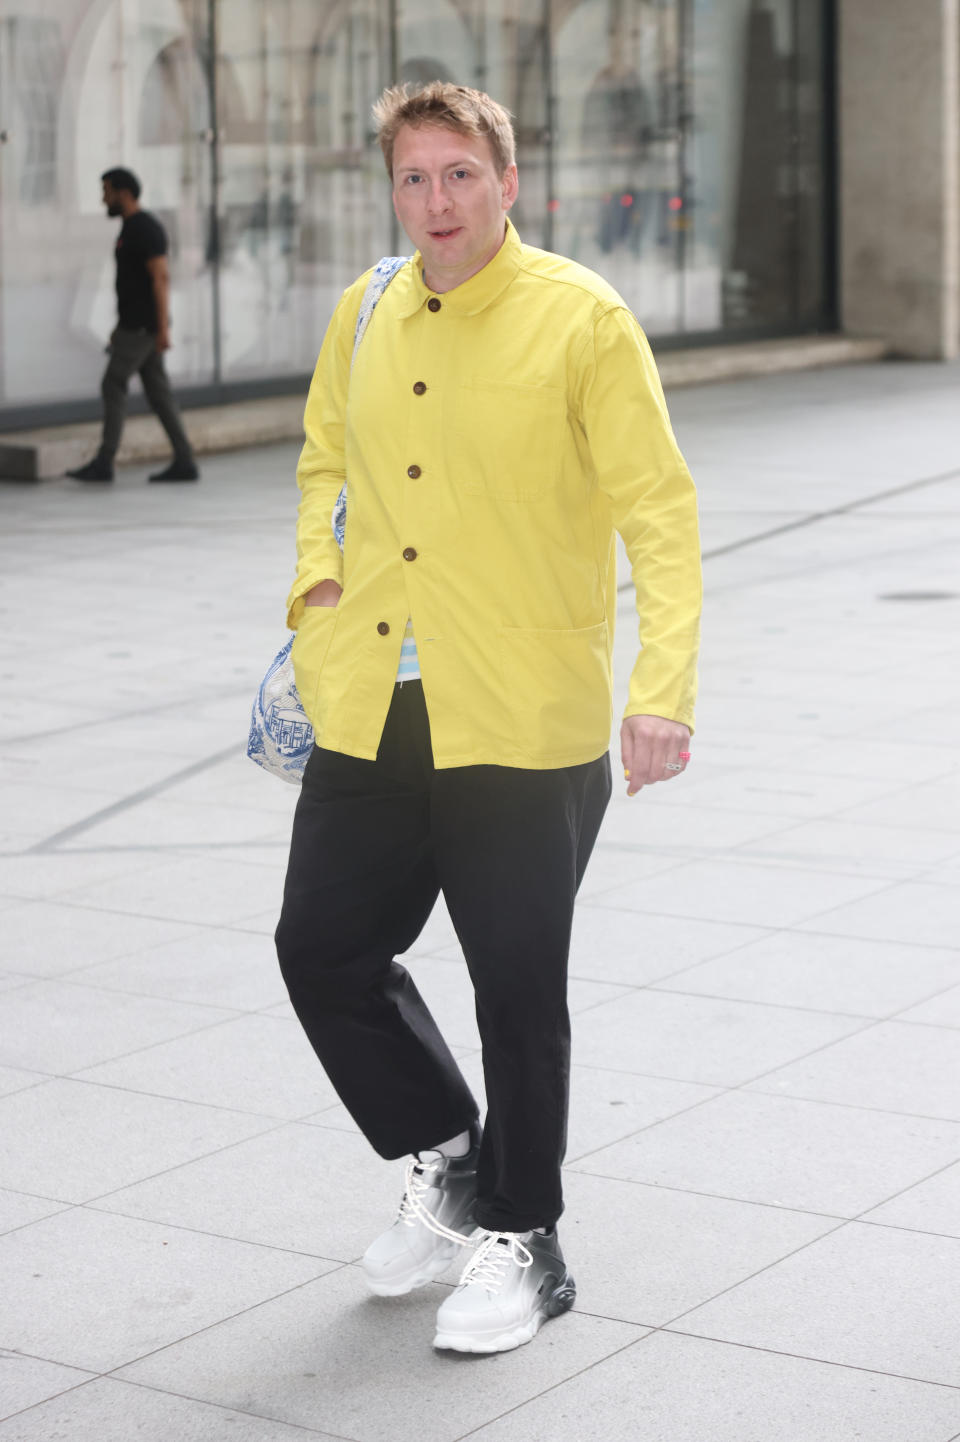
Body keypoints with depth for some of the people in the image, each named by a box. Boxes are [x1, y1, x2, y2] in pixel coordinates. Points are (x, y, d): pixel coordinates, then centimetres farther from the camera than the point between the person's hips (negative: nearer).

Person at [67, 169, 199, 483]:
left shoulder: (146, 228, -16)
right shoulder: (132, 228, 17)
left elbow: (161, 277, -22)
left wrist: (163, 328, -25)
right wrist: (121, 326, 24)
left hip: (143, 325, -10)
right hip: (136, 324, 10)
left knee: (113, 385, -7)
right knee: (157, 390, 7)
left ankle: (104, 462, -4)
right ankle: (184, 462, 5)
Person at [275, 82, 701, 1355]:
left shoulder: (581, 319, -8)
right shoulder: (364, 316, 7)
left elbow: (660, 512, -11)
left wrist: (663, 689, -20)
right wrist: (317, 579, 6)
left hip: (522, 724, -5)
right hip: (369, 712, 5)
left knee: (518, 989, 3)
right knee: (324, 949, 9)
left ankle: (521, 1242, 22)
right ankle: (442, 1162, 32)